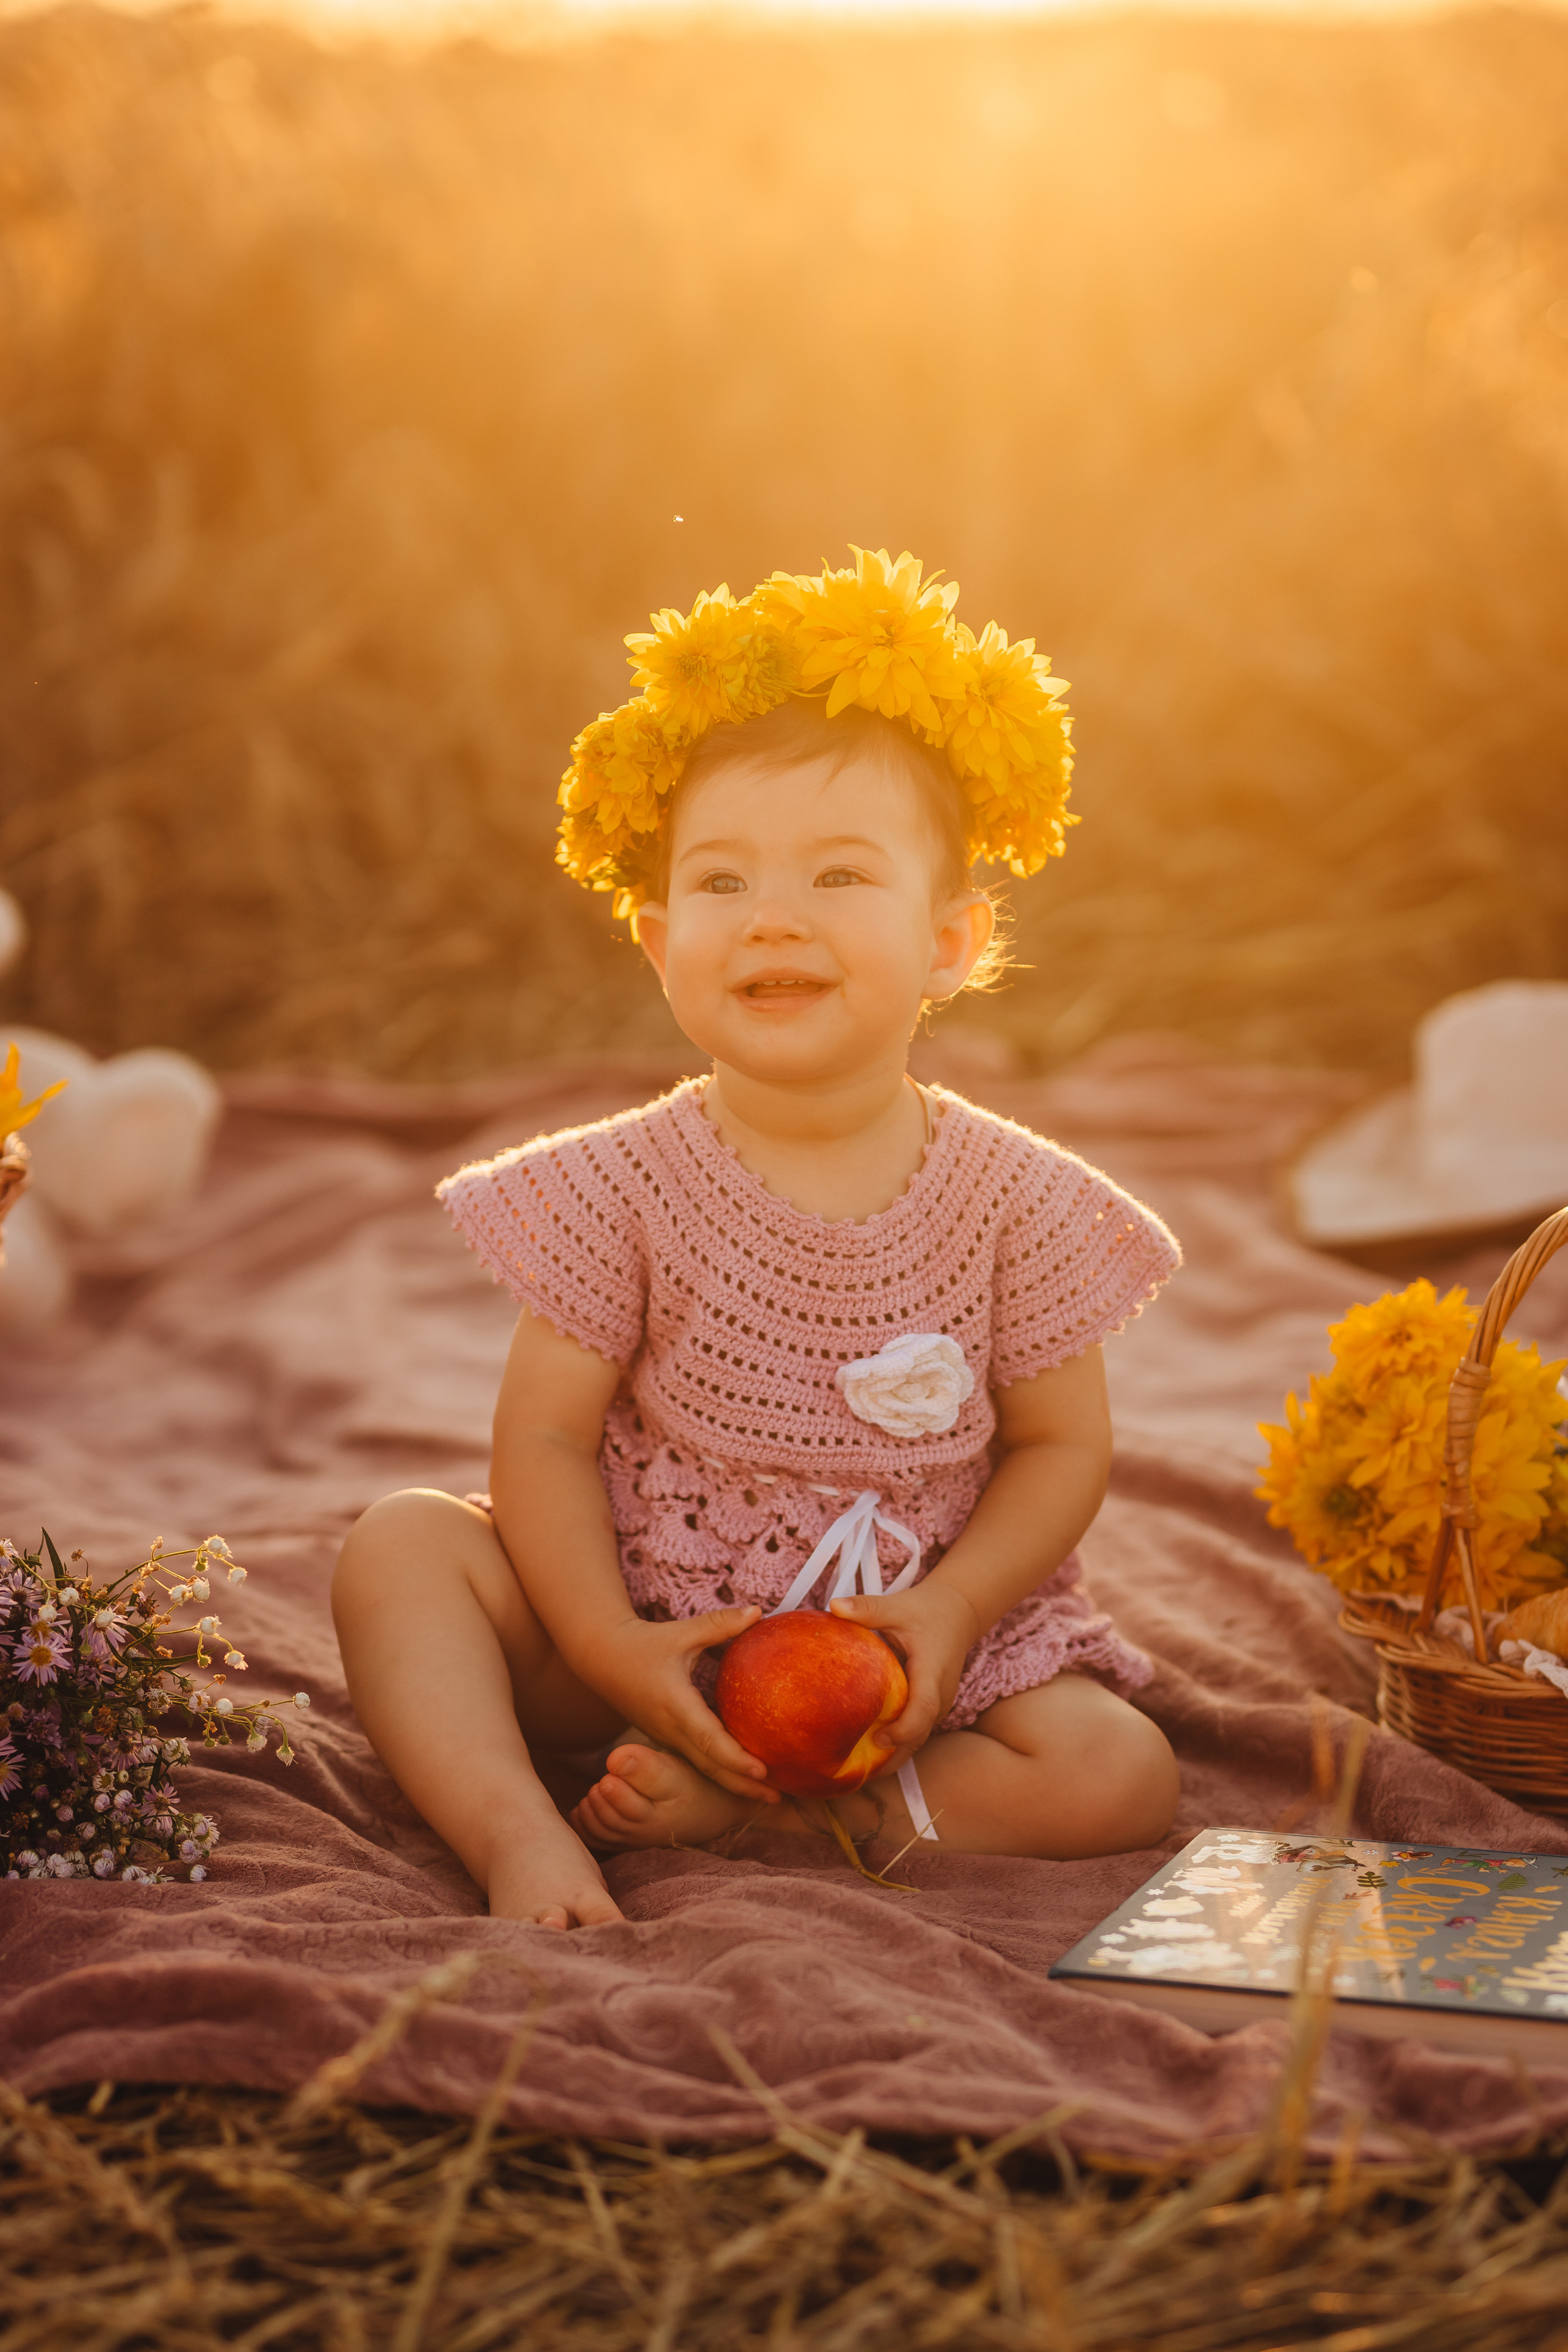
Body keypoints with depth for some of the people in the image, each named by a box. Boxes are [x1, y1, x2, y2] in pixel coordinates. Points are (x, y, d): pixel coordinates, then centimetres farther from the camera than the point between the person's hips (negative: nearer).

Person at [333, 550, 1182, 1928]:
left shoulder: (1013, 1198, -8)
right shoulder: (625, 1189, -8)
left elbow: (1063, 1445, -1)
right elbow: (546, 1438, -7)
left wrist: (947, 1613, -17)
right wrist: (612, 1646, -20)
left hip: (922, 1638, 1)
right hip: (656, 1639, 0)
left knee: (1119, 1775, -22)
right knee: (403, 1546, -18)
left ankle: (731, 1809, -17)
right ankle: (519, 1832, -31)